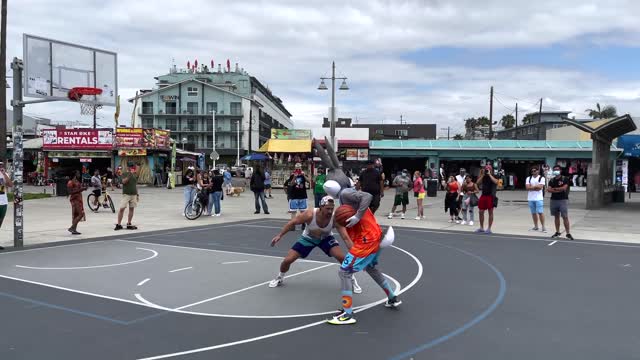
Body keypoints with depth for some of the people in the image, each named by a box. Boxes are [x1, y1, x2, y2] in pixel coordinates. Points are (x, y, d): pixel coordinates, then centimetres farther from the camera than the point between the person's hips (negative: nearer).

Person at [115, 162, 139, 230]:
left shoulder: (135, 175, 13)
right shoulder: (125, 174, -2)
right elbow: (124, 181, -19)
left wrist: (137, 194, 16)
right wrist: (129, 174, -25)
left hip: (133, 194, 5)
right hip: (126, 194, -5)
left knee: (131, 209, 6)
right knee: (122, 209, -7)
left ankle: (129, 224, 13)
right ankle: (118, 224, -2)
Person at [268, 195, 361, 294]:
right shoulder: (310, 214, -35)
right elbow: (292, 222, -20)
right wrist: (279, 235, -20)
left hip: (326, 238, 0)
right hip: (308, 238, 0)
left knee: (341, 257, -22)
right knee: (287, 260, -5)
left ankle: (352, 280, 3)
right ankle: (280, 278, 28)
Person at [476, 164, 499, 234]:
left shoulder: (493, 176, -2)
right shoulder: (483, 177, 13)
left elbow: (496, 182, -23)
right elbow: (478, 182, 1)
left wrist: (489, 174, -17)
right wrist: (482, 174, -4)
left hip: (490, 196, -5)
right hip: (483, 195, 5)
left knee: (490, 212, 0)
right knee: (481, 212, 7)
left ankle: (489, 228, 4)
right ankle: (481, 228, 18)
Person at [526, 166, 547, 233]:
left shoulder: (542, 178, 0)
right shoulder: (528, 178, 12)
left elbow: (540, 187, -12)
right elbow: (527, 187, -2)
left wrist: (532, 186, -5)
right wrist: (536, 187, -8)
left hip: (539, 198, -4)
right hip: (530, 198, 4)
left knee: (540, 212, -8)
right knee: (533, 213, 10)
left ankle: (543, 227, -4)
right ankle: (536, 226, 19)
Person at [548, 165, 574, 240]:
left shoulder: (564, 179, -2)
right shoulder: (551, 180, 10)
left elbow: (564, 188, -15)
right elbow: (548, 189, -1)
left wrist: (554, 188, -4)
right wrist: (558, 190, -13)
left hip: (563, 200, -5)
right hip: (554, 200, 5)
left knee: (565, 217, -8)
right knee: (556, 217, 11)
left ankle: (568, 233, -6)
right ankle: (557, 232, 19)